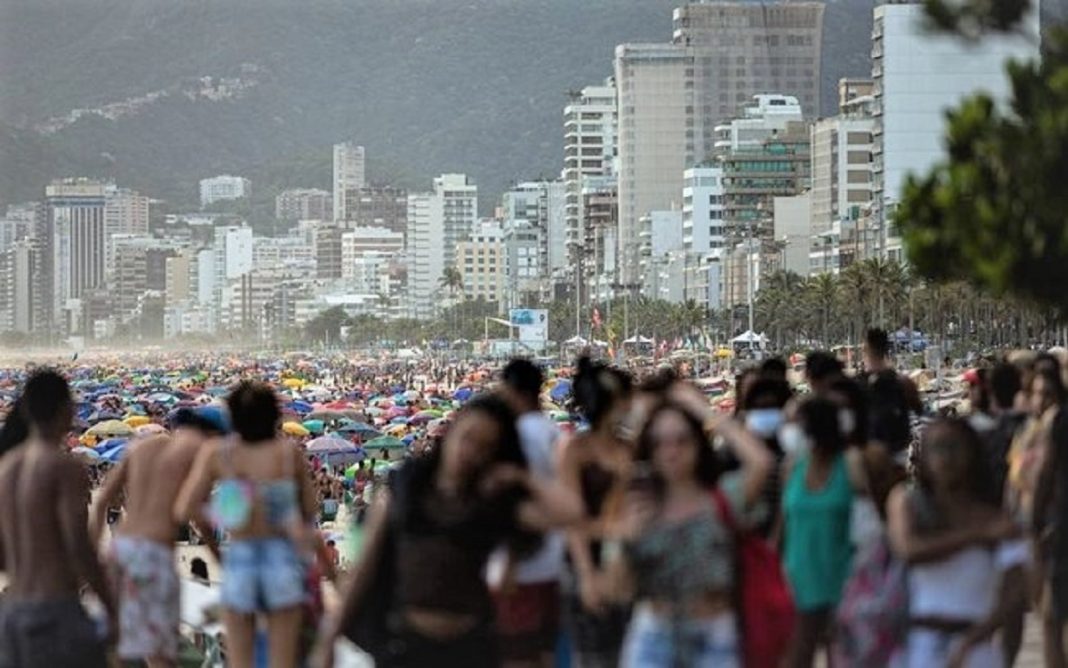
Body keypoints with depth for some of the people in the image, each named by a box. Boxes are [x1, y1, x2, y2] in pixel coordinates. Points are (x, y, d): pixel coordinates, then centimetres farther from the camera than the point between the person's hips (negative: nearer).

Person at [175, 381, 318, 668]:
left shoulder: (216, 453, -6)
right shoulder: (288, 452, -6)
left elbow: (183, 511, -8)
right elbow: (310, 511, 0)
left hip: (239, 561, 0)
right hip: (282, 556, 0)